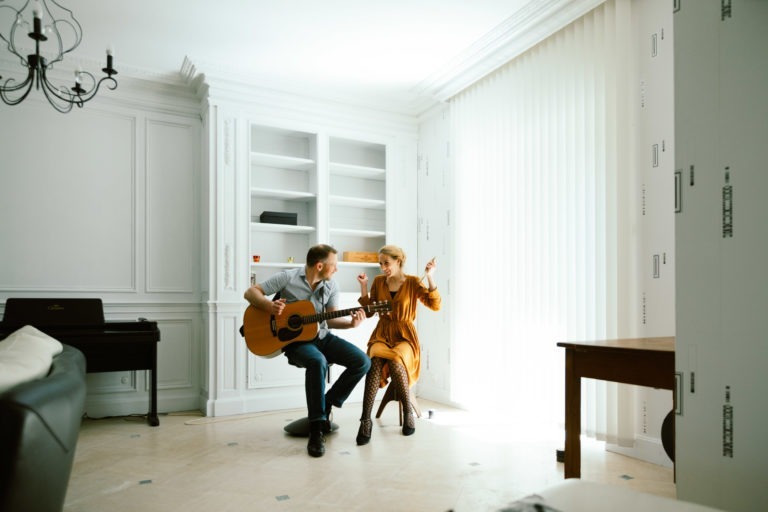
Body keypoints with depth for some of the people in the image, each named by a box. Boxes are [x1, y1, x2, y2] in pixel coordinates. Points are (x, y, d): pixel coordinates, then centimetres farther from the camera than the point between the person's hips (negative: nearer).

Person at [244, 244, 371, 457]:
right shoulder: (288, 277, -9)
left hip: (322, 336, 6)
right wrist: (269, 306, -26)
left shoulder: (331, 285, 4)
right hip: (295, 339, -5)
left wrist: (351, 323, -14)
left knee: (362, 362, -12)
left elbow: (331, 319, 6)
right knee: (318, 362, -38)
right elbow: (251, 293, -6)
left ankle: (325, 406, 3)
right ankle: (316, 429, -27)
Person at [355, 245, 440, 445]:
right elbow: (368, 311, 12)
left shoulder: (413, 282, 1)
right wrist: (363, 287, 2)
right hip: (382, 335, 2)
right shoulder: (378, 281, 9)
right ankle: (366, 419, -34)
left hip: (405, 337, -2)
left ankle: (408, 411, -15)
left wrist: (430, 278, -18)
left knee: (395, 361, -36)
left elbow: (435, 305, -9)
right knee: (375, 361, -34)